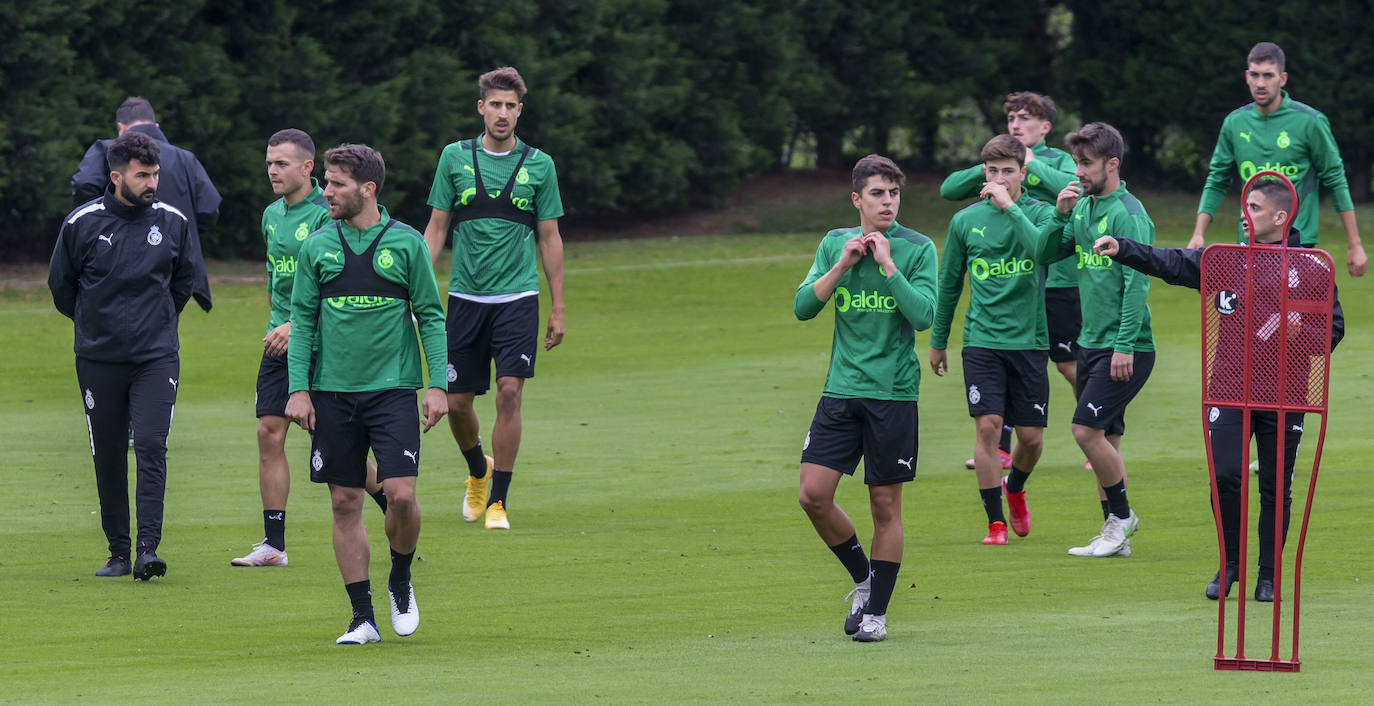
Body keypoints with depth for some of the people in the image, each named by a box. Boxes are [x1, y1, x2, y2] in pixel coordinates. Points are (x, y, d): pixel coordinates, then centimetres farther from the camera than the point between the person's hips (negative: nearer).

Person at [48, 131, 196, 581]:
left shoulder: (173, 223, 0)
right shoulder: (82, 224, -5)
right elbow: (61, 285, 10)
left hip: (157, 357, 0)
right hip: (98, 359, 0)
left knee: (151, 447, -13)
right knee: (108, 456, 5)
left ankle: (148, 548, -16)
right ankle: (118, 551, 14)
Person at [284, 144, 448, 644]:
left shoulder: (406, 243, 0)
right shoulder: (317, 247, 5)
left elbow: (431, 316, 3)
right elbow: (302, 320, 7)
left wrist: (438, 385, -4)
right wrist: (298, 389, -1)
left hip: (392, 390, -2)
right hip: (333, 393, 2)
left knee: (401, 494, -13)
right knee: (345, 503, 2)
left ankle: (401, 583, 14)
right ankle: (362, 617, 9)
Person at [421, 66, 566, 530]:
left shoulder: (539, 164, 3)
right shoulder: (456, 158, 4)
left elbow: (550, 238, 8)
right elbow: (436, 228, 8)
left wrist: (558, 309, 6)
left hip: (517, 298, -1)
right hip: (465, 297, 1)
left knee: (509, 392, -13)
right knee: (457, 401, 3)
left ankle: (497, 501, -4)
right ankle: (478, 471, 34)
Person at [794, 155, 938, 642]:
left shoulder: (917, 249, -3)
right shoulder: (835, 244, 9)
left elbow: (924, 316, -14)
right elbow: (803, 307, 2)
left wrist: (887, 264, -16)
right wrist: (842, 265, -9)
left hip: (894, 392, -3)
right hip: (841, 388, 3)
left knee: (885, 505, 1)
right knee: (813, 494, -5)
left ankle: (876, 610, 12)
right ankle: (863, 579, 17)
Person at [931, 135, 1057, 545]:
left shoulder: (1039, 214, -1)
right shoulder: (966, 222, 4)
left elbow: (1044, 249, -24)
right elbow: (949, 284, 14)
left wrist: (1010, 207, -25)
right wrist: (938, 341, 20)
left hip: (1029, 340, 0)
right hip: (982, 340, 0)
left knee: (1031, 436, 4)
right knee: (988, 426, -13)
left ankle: (1015, 488, 36)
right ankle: (995, 520, -3)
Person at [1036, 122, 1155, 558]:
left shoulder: (1128, 214, -14)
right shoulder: (1084, 208, 11)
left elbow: (1137, 284, -18)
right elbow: (1045, 254, 15)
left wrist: (1125, 345, -22)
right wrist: (1060, 215, -2)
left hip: (1126, 349, -8)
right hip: (1091, 342, 8)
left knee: (1087, 429, -14)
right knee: (1105, 437, 9)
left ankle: (1121, 514, 2)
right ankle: (1116, 536, 14)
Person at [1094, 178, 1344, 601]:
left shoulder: (1312, 269, 3)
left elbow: (1334, 327, 6)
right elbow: (1173, 265, 0)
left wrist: (1299, 331, -13)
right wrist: (1122, 250, -12)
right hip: (1231, 391, 1)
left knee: (1276, 488, 3)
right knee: (1225, 477, -10)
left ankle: (1268, 576, 15)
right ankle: (1231, 563, 10)